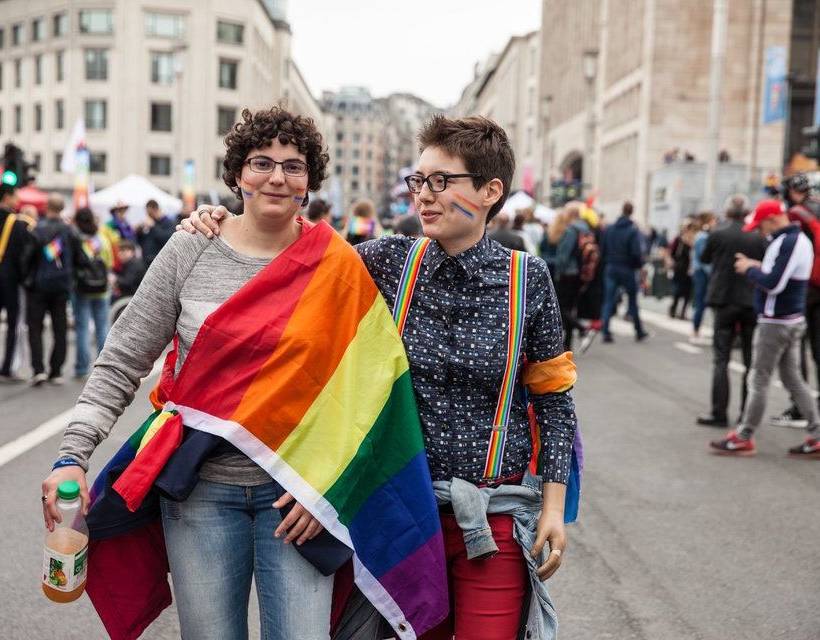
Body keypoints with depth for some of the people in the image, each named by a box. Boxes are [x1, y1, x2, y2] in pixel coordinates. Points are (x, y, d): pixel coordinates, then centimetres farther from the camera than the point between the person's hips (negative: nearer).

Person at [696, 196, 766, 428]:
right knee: (751, 361, 10)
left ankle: (719, 413, -1)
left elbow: (704, 259, 8)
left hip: (724, 302, -1)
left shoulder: (717, 235, -8)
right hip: (752, 303, 1)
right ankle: (747, 413, 12)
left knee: (721, 360, 3)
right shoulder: (758, 237, -5)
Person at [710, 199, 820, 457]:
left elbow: (773, 283, -25)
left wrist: (750, 269, -11)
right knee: (793, 379, 14)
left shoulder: (786, 243, -19)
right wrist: (759, 267, 6)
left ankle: (743, 439, 8)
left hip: (776, 323, -10)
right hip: (794, 320, 10)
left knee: (759, 382, -1)